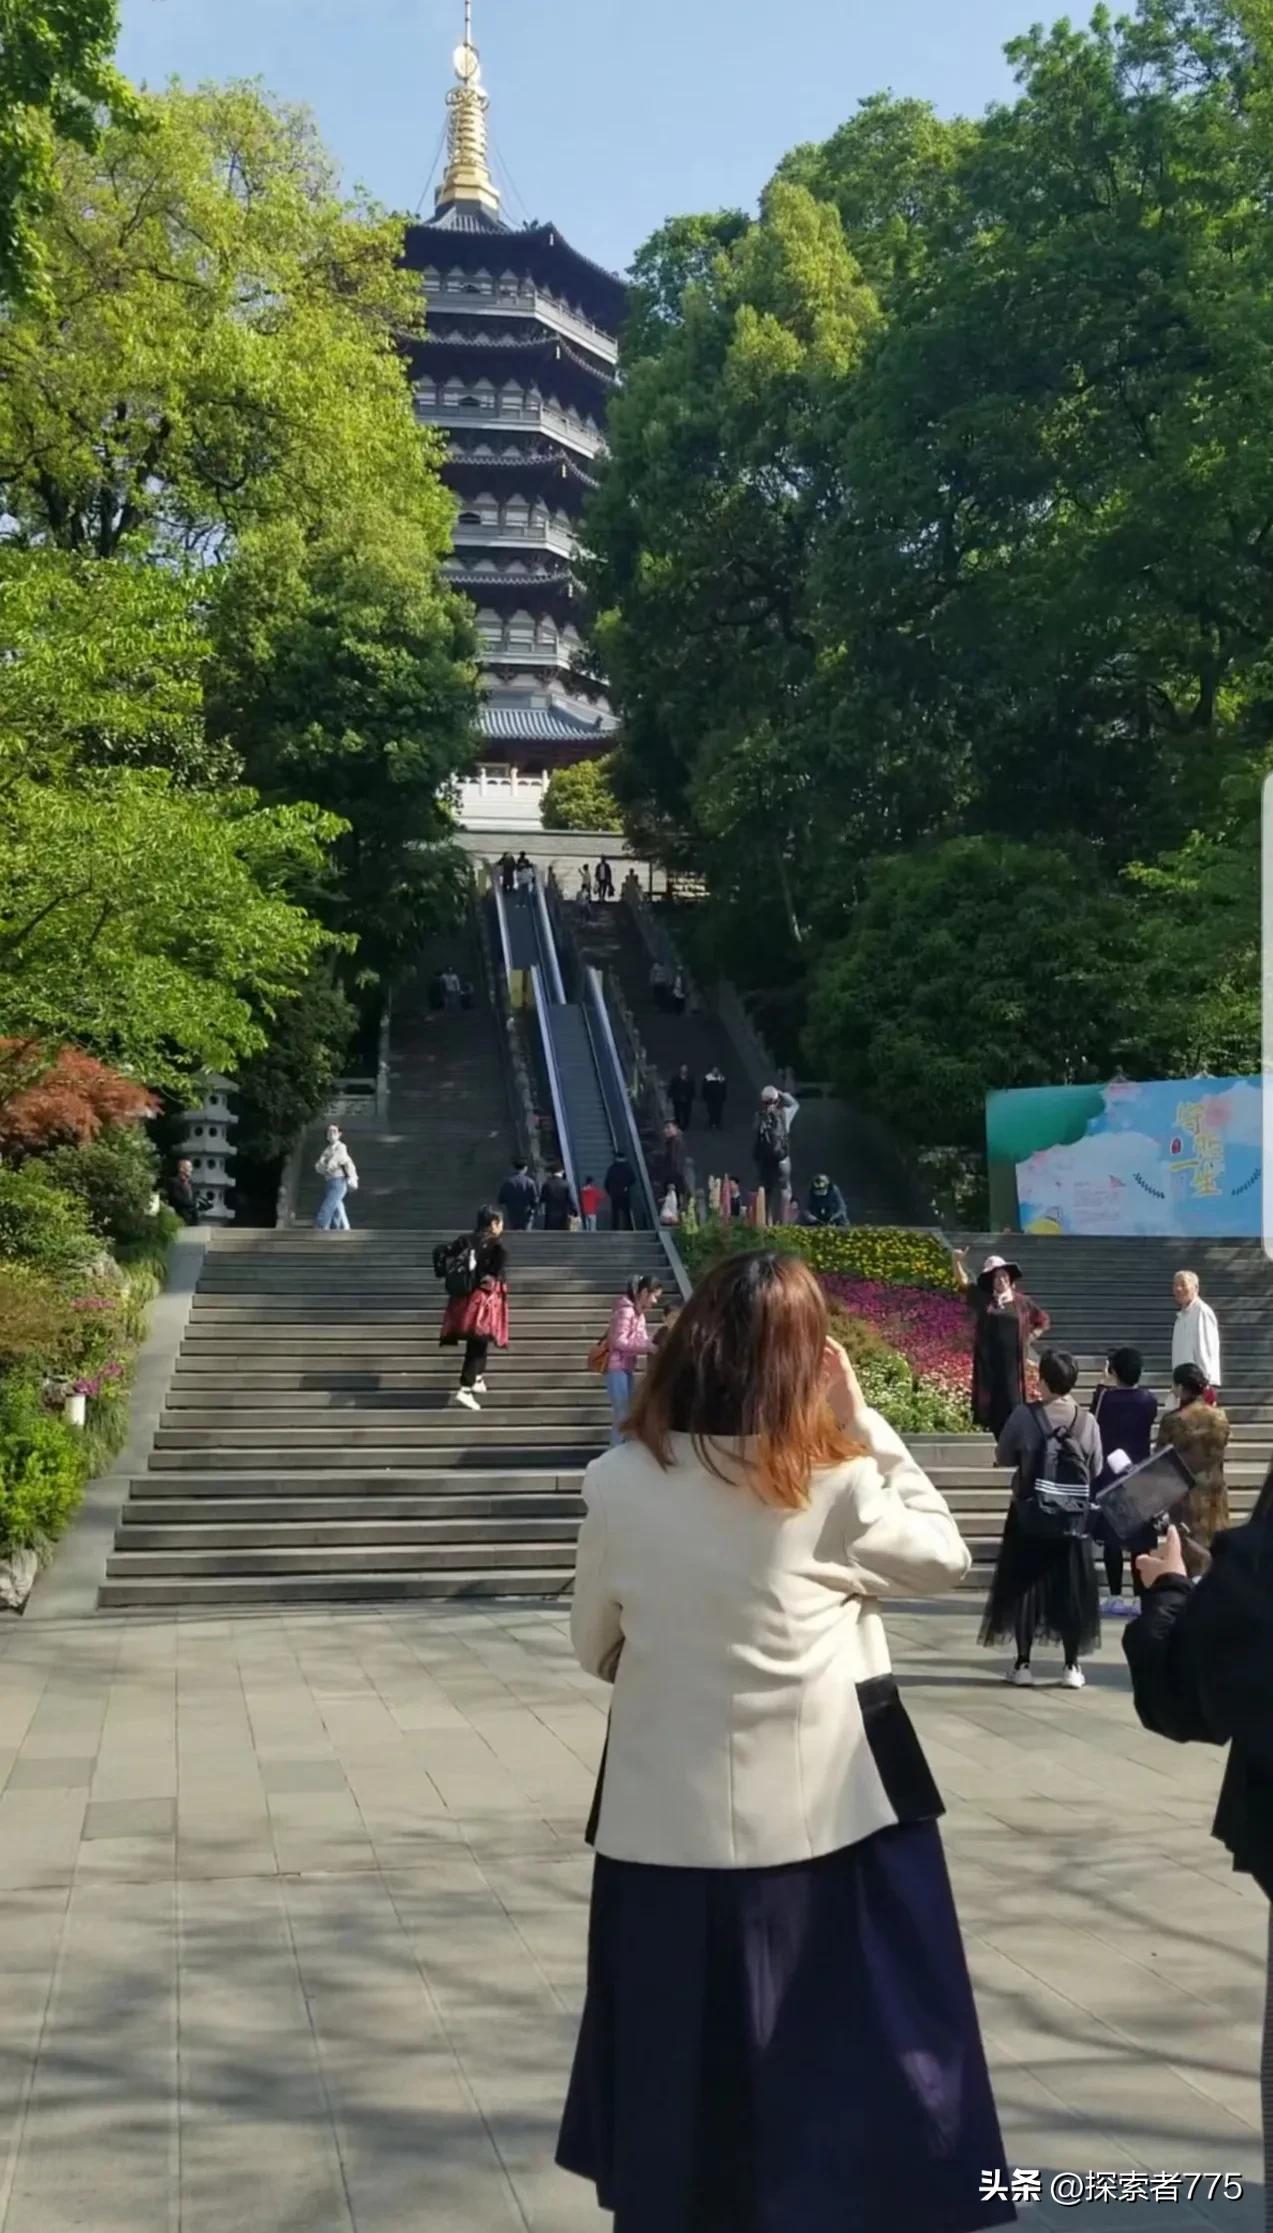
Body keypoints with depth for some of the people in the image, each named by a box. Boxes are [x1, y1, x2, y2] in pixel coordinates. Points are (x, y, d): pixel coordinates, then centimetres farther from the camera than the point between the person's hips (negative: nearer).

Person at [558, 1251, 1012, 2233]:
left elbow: (597, 1649, 7)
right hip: (820, 1820, -2)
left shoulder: (619, 1483, -6)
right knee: (847, 2080, 11)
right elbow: (944, 1556, 7)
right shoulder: (836, 1484, -12)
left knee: (677, 2093, 15)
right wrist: (861, 1419, 4)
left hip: (667, 1828, 2)